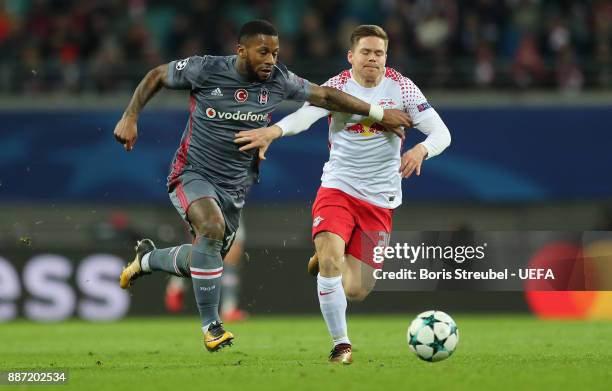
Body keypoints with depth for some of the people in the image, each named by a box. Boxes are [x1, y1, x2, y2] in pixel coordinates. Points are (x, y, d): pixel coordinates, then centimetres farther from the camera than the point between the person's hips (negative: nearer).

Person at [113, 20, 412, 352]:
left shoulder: (277, 81, -5)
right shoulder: (206, 70, -15)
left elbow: (326, 96, 5)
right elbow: (156, 76, -1)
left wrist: (379, 113, 6)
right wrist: (130, 117, -10)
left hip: (235, 186, 5)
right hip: (193, 174, -5)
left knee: (202, 262, 12)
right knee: (212, 226, -33)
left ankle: (147, 258, 46)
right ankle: (211, 326, -23)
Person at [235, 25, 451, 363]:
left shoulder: (401, 87, -2)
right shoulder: (337, 87, -7)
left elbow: (441, 132, -6)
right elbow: (305, 115, -27)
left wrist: (421, 150, -30)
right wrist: (273, 131, -50)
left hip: (380, 199, 2)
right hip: (338, 189, -2)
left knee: (356, 291, 0)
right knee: (331, 259, -27)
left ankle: (326, 261, 36)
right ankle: (341, 344, -11)